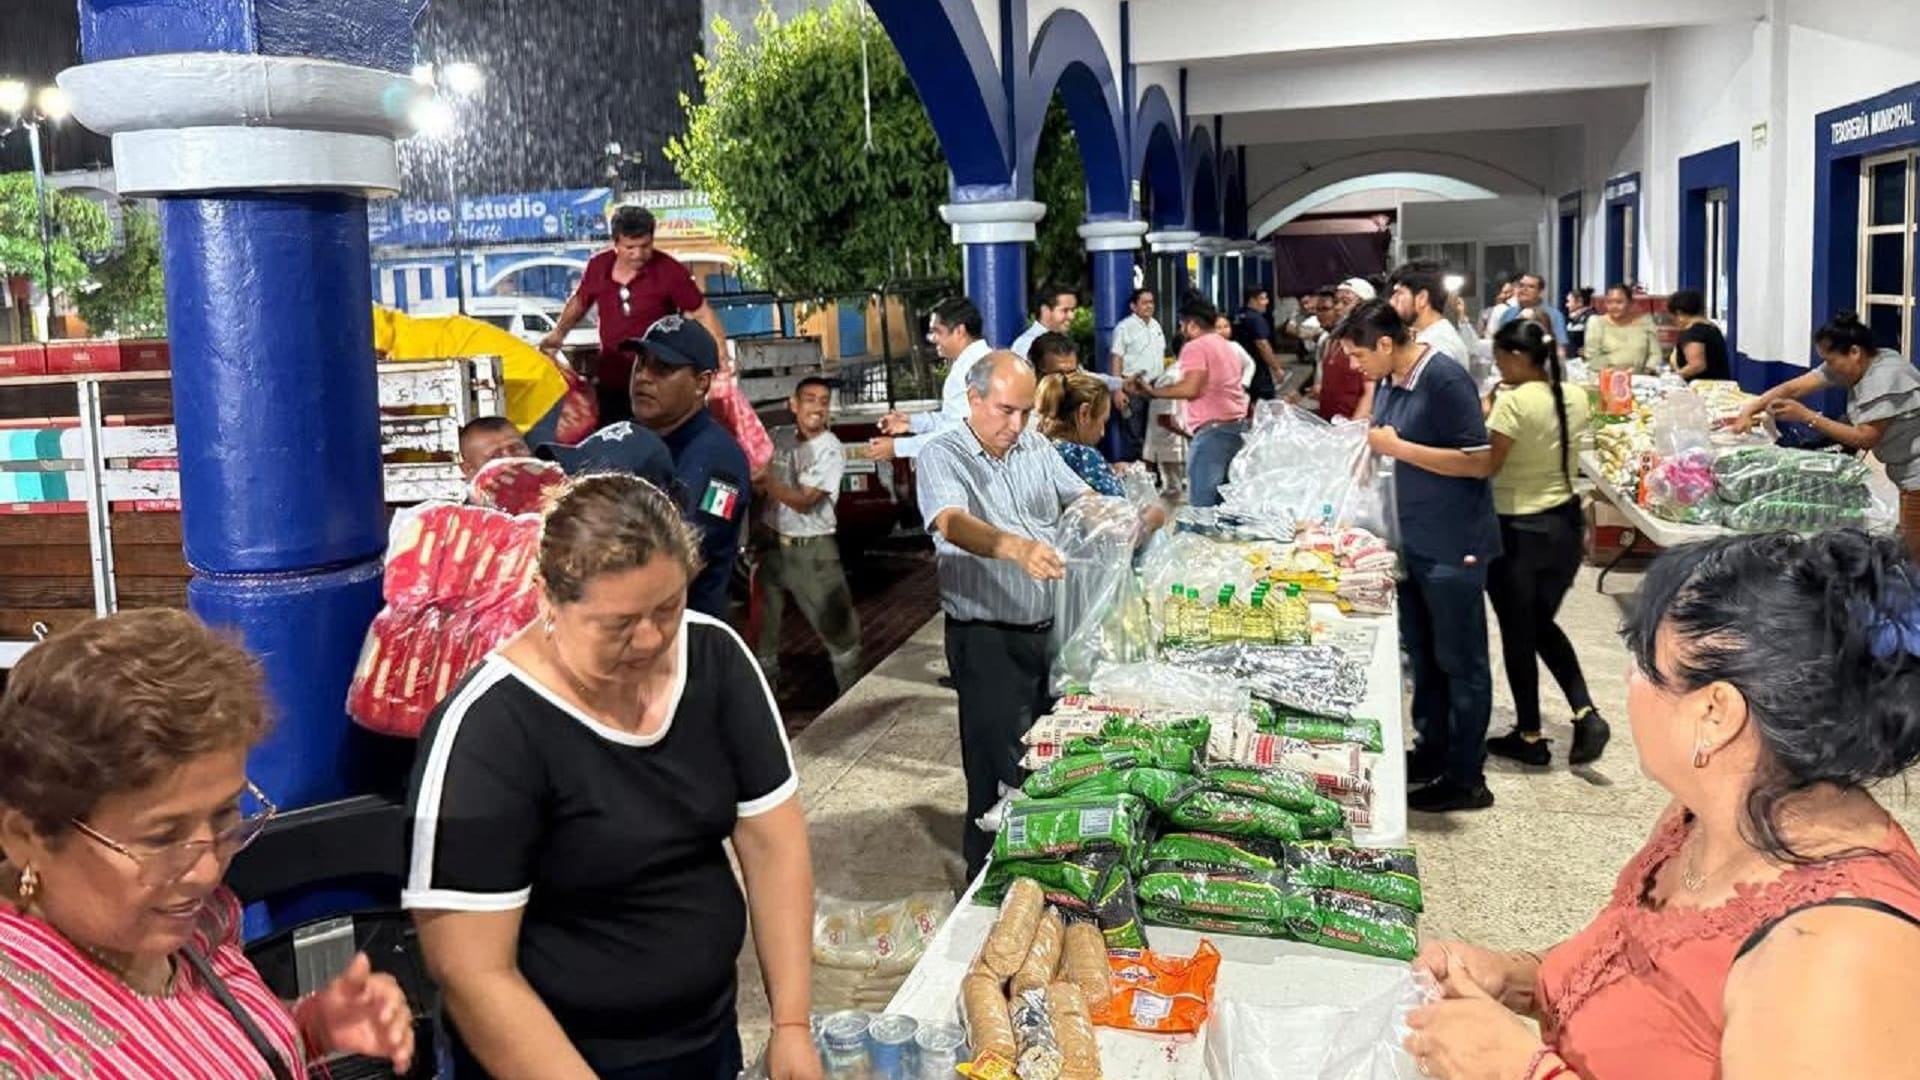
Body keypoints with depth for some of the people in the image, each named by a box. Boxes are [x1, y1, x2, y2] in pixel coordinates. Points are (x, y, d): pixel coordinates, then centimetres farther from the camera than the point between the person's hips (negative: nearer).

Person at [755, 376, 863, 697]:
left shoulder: (831, 451, -15)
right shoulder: (779, 438, 1)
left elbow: (804, 502, -20)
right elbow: (761, 485, 16)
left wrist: (765, 478, -22)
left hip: (812, 550, -5)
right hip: (773, 544, 5)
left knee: (836, 623, -2)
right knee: (763, 622, 15)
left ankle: (854, 693, 13)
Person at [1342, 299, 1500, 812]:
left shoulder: (1446, 382, -19)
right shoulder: (1389, 382, 6)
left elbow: (1478, 462, -21)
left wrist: (1398, 447, -21)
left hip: (1452, 546, -8)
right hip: (1409, 539, 8)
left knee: (1459, 660, 3)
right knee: (1422, 654, 18)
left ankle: (1466, 779, 13)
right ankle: (1432, 751, 32)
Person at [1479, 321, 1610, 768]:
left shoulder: (1512, 401, -20)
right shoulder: (1575, 397, 2)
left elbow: (1484, 464, -18)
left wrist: (1486, 414, -4)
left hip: (1518, 530, -7)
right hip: (1565, 522, 7)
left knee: (1518, 634, 8)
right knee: (1543, 625, 22)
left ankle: (1530, 737, 19)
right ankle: (1586, 714, 9)